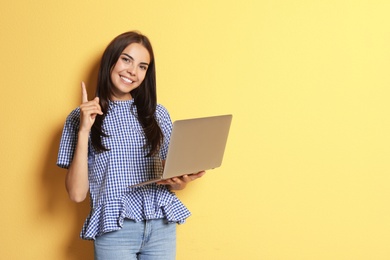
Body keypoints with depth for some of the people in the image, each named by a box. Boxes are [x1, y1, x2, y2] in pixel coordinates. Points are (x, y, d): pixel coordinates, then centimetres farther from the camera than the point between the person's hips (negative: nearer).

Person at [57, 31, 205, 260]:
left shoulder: (158, 114, 7)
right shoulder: (82, 117, 1)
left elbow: (170, 179, 12)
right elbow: (77, 194, -7)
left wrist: (181, 181, -10)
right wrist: (84, 131, -13)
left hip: (162, 227, 3)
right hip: (114, 231, -2)